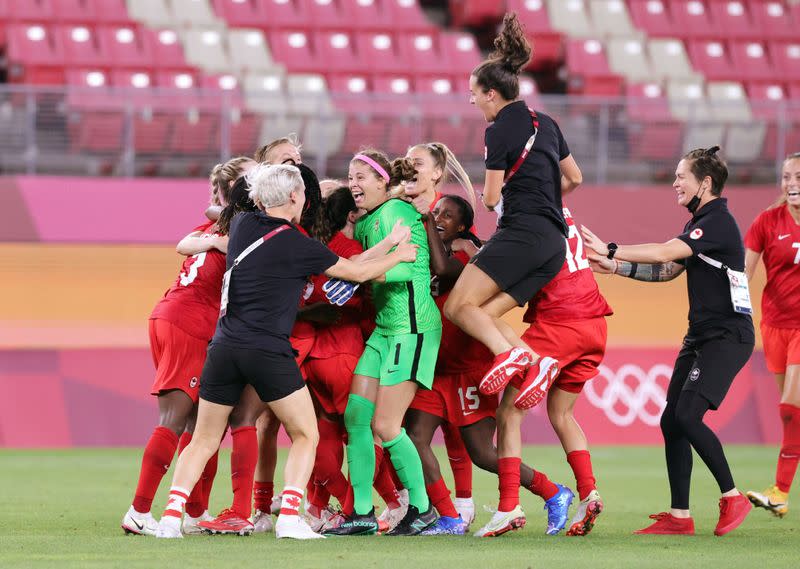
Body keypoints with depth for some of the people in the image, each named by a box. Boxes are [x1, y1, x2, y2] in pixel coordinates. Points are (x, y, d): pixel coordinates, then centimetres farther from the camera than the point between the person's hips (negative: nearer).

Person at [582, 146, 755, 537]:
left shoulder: (718, 222, -15)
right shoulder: (699, 223, 16)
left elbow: (665, 253, -23)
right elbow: (668, 270, 20)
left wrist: (611, 251, -20)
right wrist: (618, 267, 9)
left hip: (728, 337, -10)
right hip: (701, 336, 10)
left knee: (687, 415, -19)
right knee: (671, 421, 4)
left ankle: (732, 499, -7)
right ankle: (679, 517, 7)